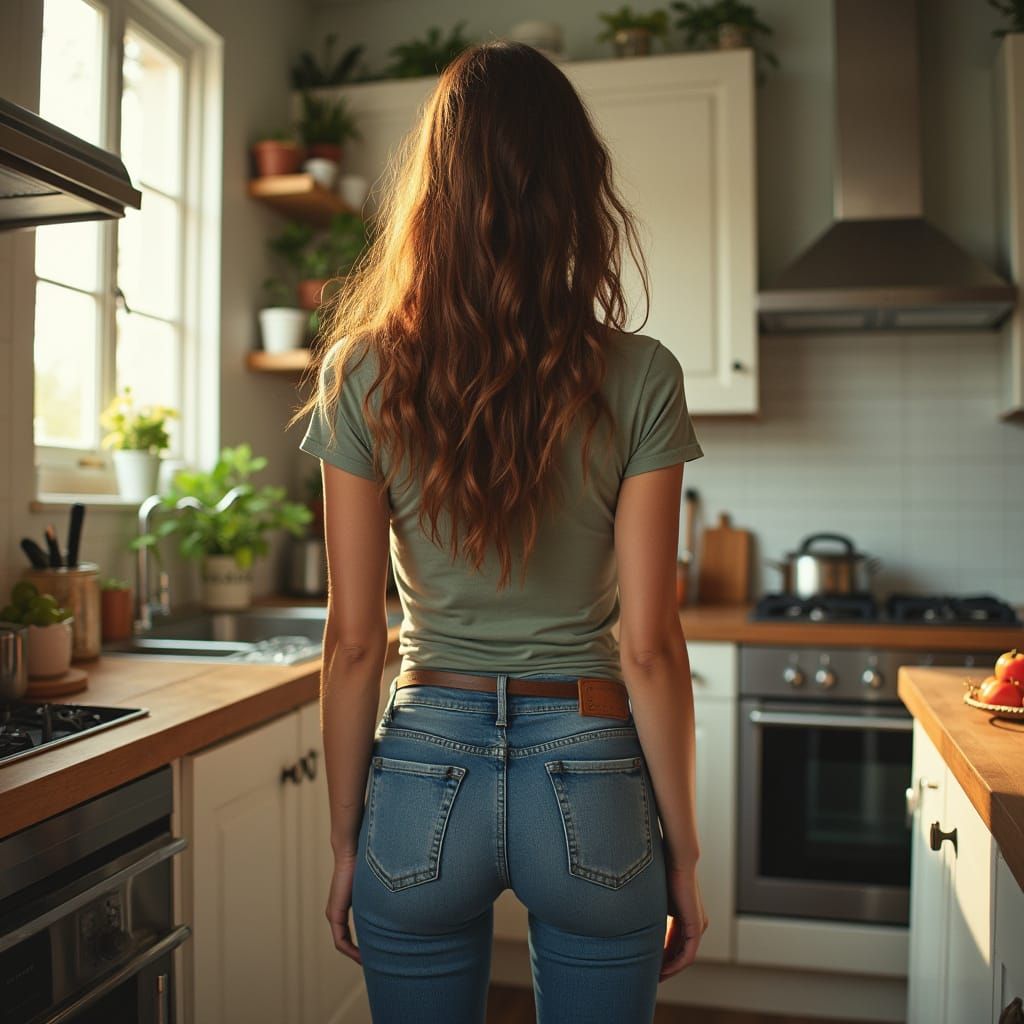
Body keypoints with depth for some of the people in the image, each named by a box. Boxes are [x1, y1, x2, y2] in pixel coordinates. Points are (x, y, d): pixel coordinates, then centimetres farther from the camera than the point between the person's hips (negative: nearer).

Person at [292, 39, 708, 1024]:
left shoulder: (362, 374, -8)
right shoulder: (639, 380, -10)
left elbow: (353, 639, -5)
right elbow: (648, 645, -9)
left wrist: (346, 840, 7)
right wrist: (682, 849, 3)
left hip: (423, 770, 1)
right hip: (590, 780, 0)